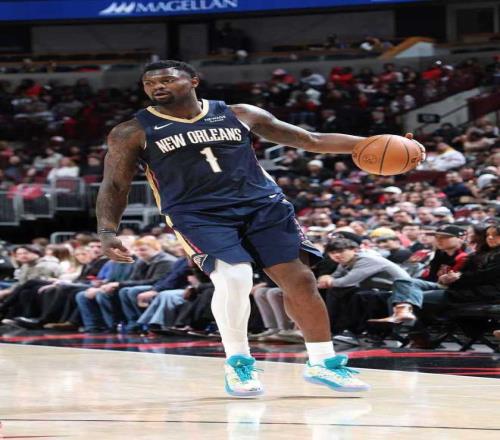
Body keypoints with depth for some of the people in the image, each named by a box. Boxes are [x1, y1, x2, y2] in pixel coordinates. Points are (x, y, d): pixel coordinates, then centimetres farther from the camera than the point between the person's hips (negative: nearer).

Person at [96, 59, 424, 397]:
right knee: (234, 277, -27)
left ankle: (322, 363, 9)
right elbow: (114, 185, 6)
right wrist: (108, 232, -13)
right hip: (198, 215, -3)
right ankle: (238, 363, -9)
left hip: (262, 204, 3)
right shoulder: (133, 133, 3)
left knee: (300, 279, -5)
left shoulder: (240, 115, 8)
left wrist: (371, 144, 2)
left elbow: (310, 140, 11)